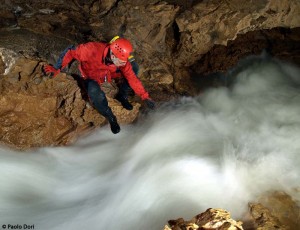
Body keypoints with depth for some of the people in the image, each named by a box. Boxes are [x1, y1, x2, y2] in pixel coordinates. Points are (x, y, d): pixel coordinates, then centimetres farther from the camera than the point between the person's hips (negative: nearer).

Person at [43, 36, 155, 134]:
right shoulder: (93, 50, -41)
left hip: (109, 74, 4)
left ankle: (122, 96, 6)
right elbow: (71, 52, -26)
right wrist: (56, 69, -24)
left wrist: (145, 97, -22)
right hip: (91, 77, -4)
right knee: (95, 93, -39)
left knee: (133, 67, -14)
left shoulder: (122, 59, -28)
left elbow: (132, 78, -20)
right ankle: (110, 118, -11)